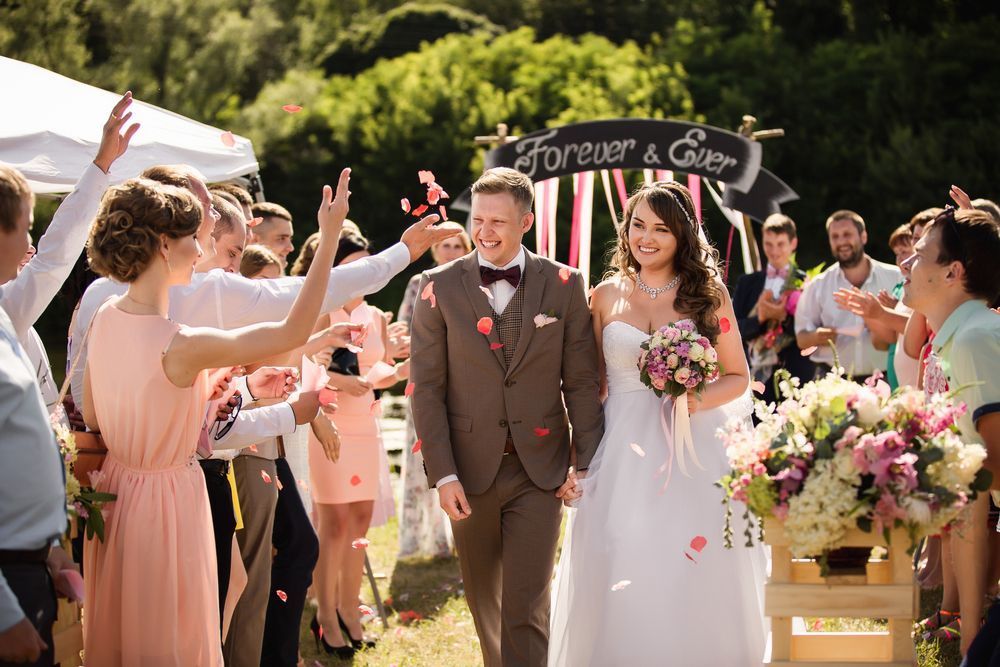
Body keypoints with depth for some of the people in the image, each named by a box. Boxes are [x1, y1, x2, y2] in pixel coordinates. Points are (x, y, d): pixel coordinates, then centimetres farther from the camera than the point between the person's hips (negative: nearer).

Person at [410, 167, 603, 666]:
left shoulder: (564, 286, 0)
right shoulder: (440, 287, -1)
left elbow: (581, 383, 2)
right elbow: (427, 387, -2)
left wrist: (586, 463, -5)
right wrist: (442, 473, -9)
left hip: (539, 474, -1)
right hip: (469, 471, 1)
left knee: (527, 607, -5)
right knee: (483, 601, 15)